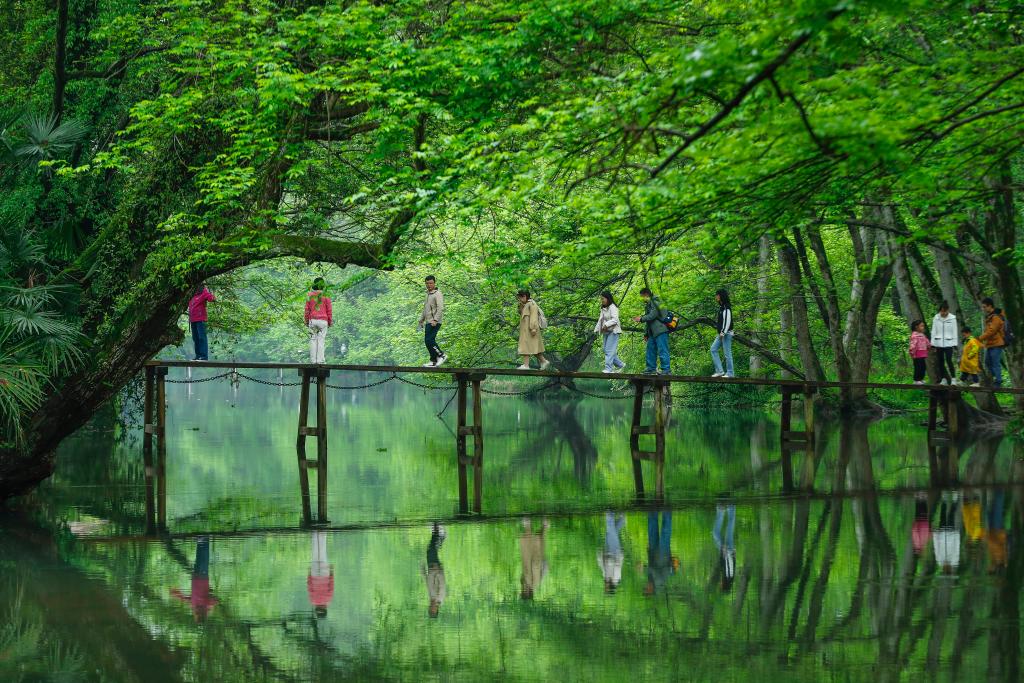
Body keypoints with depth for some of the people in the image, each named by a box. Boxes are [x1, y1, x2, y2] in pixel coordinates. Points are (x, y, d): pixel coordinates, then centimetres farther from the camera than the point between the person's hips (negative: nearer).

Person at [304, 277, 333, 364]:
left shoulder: (309, 295, 1)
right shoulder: (326, 295, -4)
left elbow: (307, 310, 1)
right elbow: (329, 310, -2)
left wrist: (306, 321, 10)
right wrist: (330, 322, 7)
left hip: (312, 320, 2)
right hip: (323, 320, -2)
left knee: (313, 340, 6)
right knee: (321, 341, 0)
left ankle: (313, 360, 3)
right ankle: (320, 360, -4)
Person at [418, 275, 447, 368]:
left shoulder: (438, 294, -9)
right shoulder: (428, 294, 20)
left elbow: (441, 308, -20)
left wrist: (435, 320, -29)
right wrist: (421, 321, 27)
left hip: (434, 323, -9)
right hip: (428, 322, 9)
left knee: (429, 340, -16)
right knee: (428, 342, 7)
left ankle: (441, 355, -8)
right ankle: (434, 362, 10)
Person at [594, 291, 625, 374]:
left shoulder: (612, 307, -10)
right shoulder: (603, 309, 17)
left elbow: (615, 319, -20)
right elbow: (600, 320, 19)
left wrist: (606, 325, -29)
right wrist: (596, 330, 12)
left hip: (613, 331, -9)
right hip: (606, 332, 9)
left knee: (609, 350, -13)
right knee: (606, 350, 7)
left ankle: (608, 368, -14)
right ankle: (620, 364, 17)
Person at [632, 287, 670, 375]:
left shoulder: (655, 302, -8)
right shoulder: (648, 304, 21)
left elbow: (653, 315, -19)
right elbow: (648, 320, 22)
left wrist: (641, 319, -10)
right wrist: (646, 333, 19)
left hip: (660, 331, -10)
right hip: (652, 333, 10)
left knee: (662, 351, -11)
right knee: (650, 349, 11)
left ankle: (666, 370, -11)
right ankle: (651, 368, 17)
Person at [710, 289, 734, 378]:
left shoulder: (726, 307, -13)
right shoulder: (721, 306, 16)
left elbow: (727, 320, -20)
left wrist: (723, 332, -23)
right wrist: (721, 332, 18)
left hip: (726, 333, -10)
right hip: (721, 334, 10)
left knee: (727, 353, -6)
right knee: (713, 349, 6)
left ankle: (730, 373, -1)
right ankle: (719, 371, 5)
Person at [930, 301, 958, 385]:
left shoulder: (952, 318, -2)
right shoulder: (936, 318, 4)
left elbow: (954, 331, 0)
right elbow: (933, 331, 6)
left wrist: (955, 344, -3)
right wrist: (933, 344, 3)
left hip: (949, 343, -3)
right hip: (938, 343, 3)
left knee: (949, 361, -13)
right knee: (941, 362, 6)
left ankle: (953, 378, -7)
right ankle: (944, 379, 16)